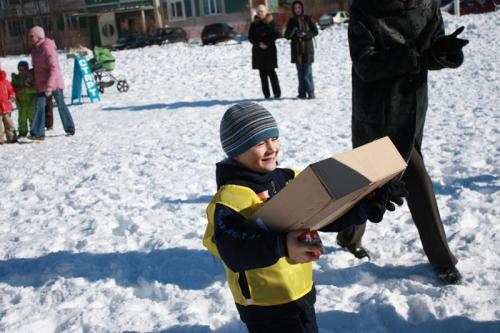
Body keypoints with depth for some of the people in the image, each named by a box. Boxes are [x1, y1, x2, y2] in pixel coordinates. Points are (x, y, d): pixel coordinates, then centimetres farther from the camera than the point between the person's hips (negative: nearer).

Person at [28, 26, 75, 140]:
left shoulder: (48, 47, -17)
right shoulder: (35, 49, 9)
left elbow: (54, 67, -24)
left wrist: (50, 85, -31)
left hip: (54, 83, -7)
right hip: (41, 84, 7)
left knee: (61, 105, 6)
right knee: (40, 106, -3)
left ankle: (70, 129, 21)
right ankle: (38, 133, -5)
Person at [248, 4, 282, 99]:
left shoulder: (271, 22, 1)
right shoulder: (254, 24, 8)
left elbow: (276, 34, -4)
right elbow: (250, 37, 5)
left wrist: (266, 42, -12)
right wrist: (258, 43, -11)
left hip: (269, 50, -3)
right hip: (258, 51, 3)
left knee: (271, 72, -8)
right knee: (263, 73, 3)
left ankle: (277, 93, 0)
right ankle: (266, 94, 7)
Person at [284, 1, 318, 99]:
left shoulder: (308, 19, 3)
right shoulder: (291, 21, 9)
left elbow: (315, 31, 1)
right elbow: (287, 36, 6)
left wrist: (305, 34, -16)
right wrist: (293, 31, -15)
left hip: (307, 48, -2)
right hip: (297, 49, 2)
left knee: (308, 72, -9)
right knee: (300, 73, 2)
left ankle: (311, 93, -7)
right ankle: (302, 93, 5)